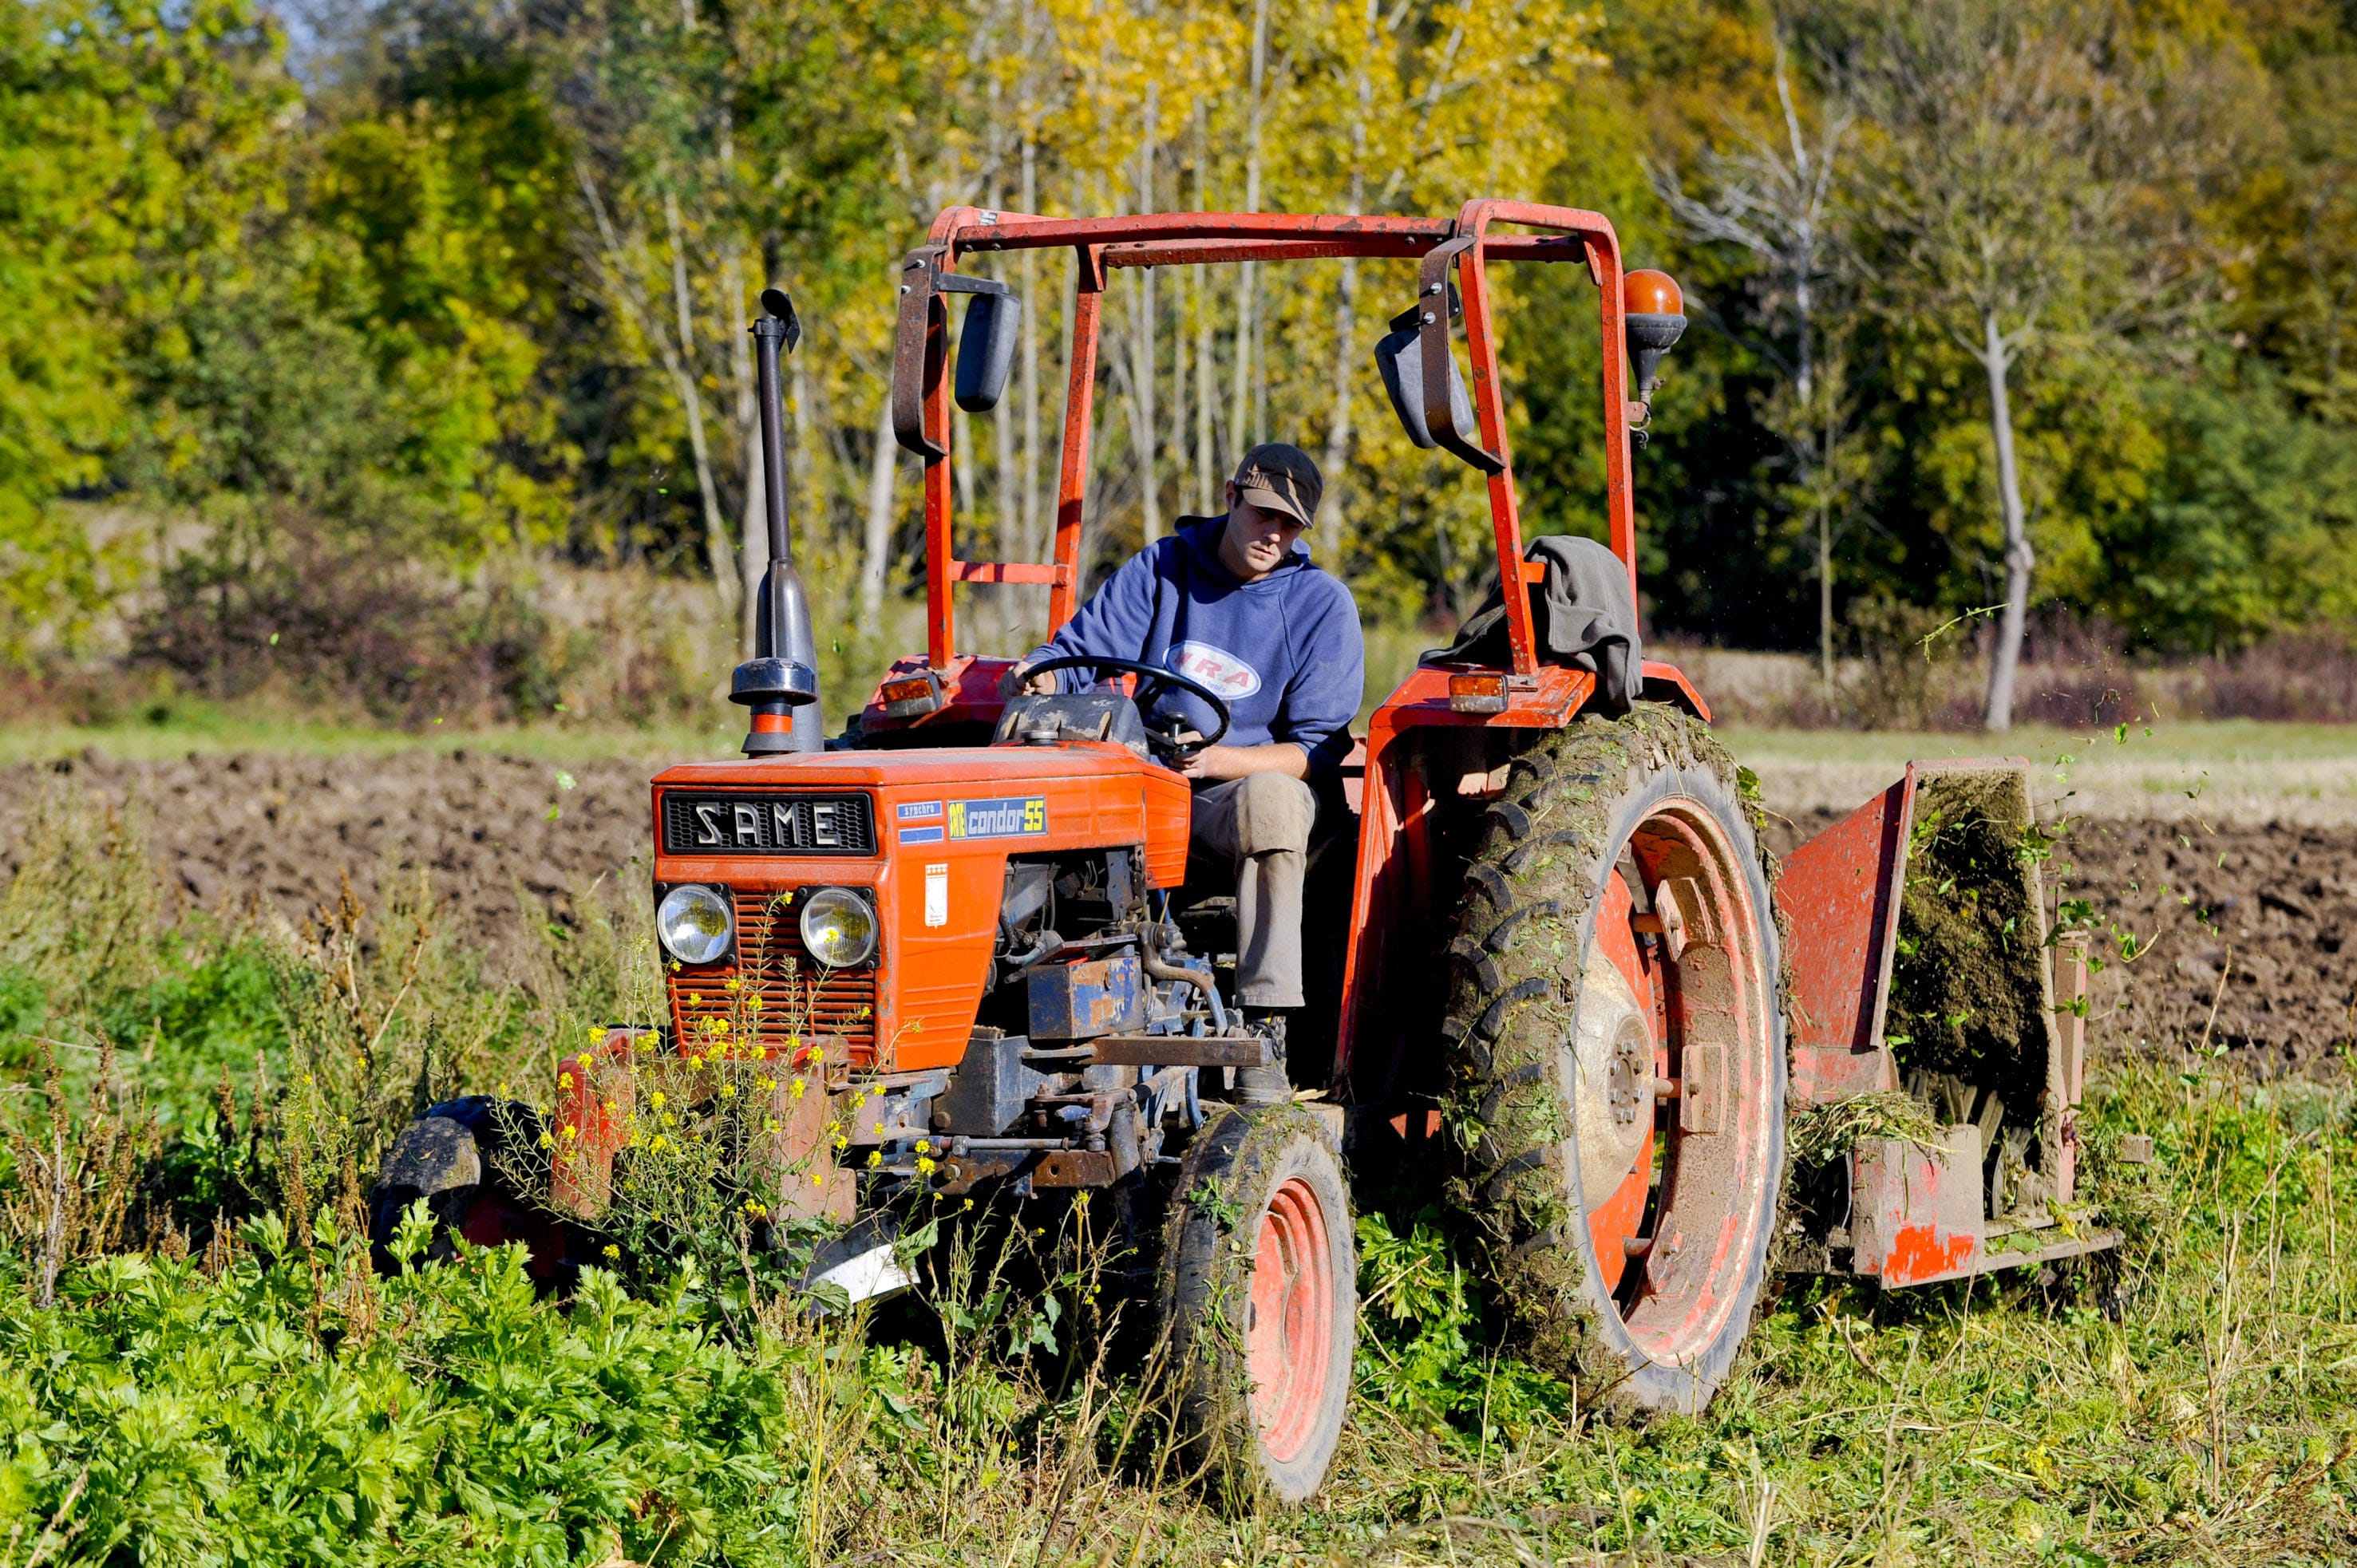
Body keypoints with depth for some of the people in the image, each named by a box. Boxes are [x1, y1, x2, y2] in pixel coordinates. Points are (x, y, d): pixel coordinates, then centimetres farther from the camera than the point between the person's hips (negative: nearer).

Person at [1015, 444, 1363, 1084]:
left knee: (1269, 797, -40)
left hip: (1250, 779, -2)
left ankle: (1266, 1017, -40)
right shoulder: (1162, 569, 6)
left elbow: (1318, 749, -7)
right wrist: (1043, 676, -21)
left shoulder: (1323, 604, -1)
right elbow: (1082, 652, 4)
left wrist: (1219, 760, -24)